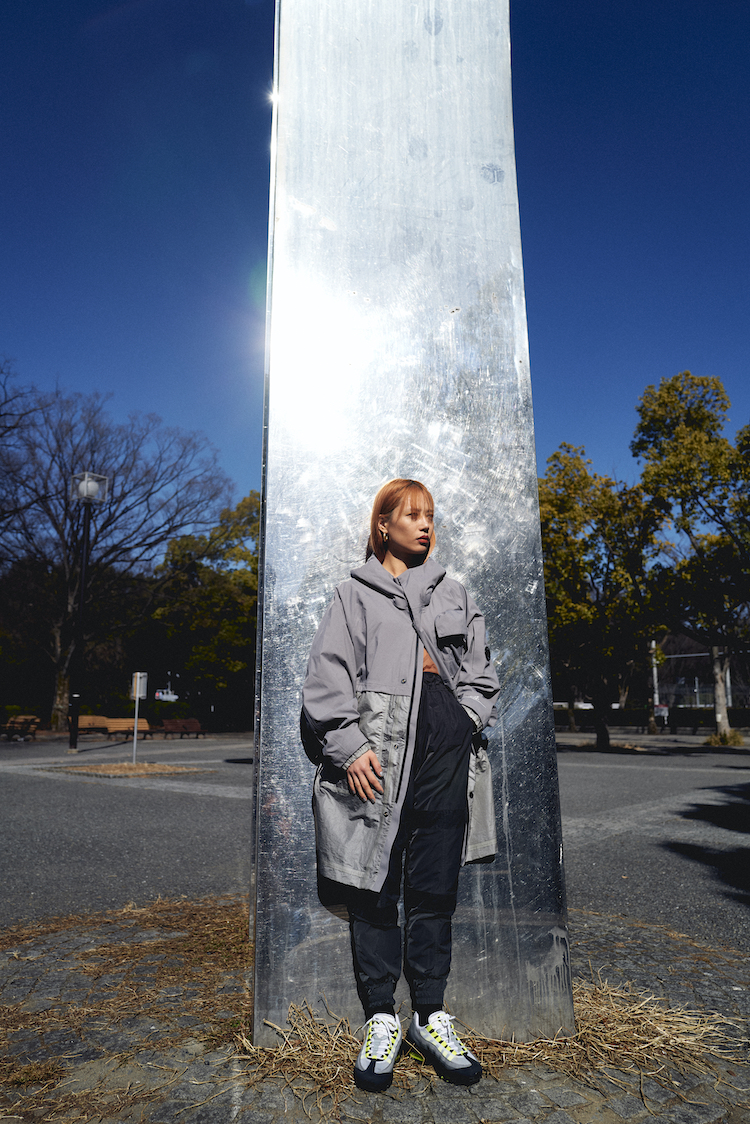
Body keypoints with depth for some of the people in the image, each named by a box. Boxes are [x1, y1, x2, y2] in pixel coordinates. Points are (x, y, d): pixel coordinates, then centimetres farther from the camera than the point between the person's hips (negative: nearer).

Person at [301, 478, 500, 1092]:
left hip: (447, 742, 3)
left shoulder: (454, 594, 21)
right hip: (381, 743, -3)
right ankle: (381, 1019, 17)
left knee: (436, 885, 7)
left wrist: (470, 716, 2)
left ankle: (430, 1017, 20)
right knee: (376, 884, 3)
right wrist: (348, 745, -10)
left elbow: (480, 669, 19)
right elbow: (329, 675, 0)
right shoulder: (355, 594, 10)